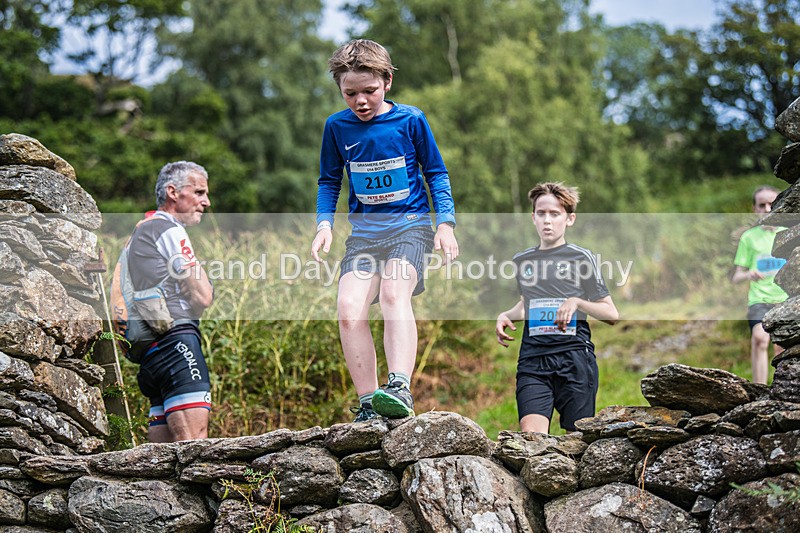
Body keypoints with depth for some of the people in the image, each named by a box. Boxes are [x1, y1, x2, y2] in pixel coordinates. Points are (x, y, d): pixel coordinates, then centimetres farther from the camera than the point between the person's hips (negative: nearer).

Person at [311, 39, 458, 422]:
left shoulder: (410, 120, -2)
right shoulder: (337, 127, 4)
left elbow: (436, 172, 8)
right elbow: (329, 181, 16)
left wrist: (446, 222, 0)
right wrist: (324, 224, 2)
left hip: (410, 223, -3)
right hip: (364, 230, 3)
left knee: (393, 292, -30)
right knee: (349, 309, -17)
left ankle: (400, 388, -39)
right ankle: (368, 403, -10)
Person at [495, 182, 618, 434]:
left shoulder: (581, 258, 5)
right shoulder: (521, 260, 15)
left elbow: (612, 315, 6)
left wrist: (576, 302, -10)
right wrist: (506, 316, 13)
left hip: (574, 357, -2)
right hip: (532, 358, 2)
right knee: (531, 434, -18)